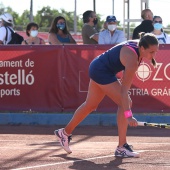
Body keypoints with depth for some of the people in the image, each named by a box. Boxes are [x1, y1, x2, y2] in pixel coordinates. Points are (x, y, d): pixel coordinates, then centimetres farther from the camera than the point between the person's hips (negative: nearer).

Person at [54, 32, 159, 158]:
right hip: (102, 71, -10)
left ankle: (65, 133, 41)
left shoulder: (139, 45, -9)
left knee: (90, 105, 23)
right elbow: (124, 90, -37)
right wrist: (128, 115, -42)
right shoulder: (132, 59, -34)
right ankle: (121, 147, -15)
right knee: (125, 103, -18)